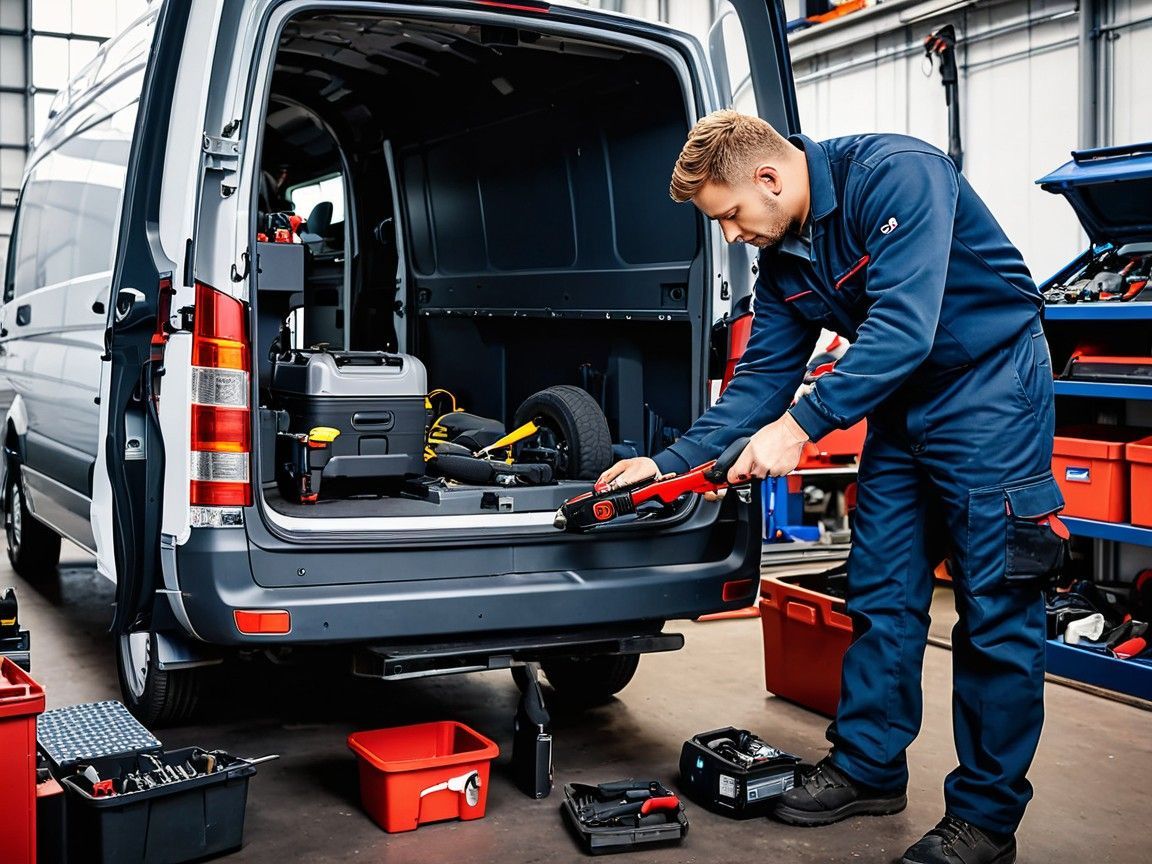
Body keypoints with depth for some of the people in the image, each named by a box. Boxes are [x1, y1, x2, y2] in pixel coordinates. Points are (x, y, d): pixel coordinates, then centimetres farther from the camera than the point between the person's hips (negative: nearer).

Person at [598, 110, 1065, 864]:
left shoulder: (897, 175, -23)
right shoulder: (781, 256, 1)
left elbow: (903, 328, -32)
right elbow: (762, 378, 5)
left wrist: (800, 426, -32)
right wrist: (669, 463, -2)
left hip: (990, 389, -8)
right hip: (903, 405, 8)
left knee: (997, 607, -3)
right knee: (882, 593, 9)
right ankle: (868, 766, 23)